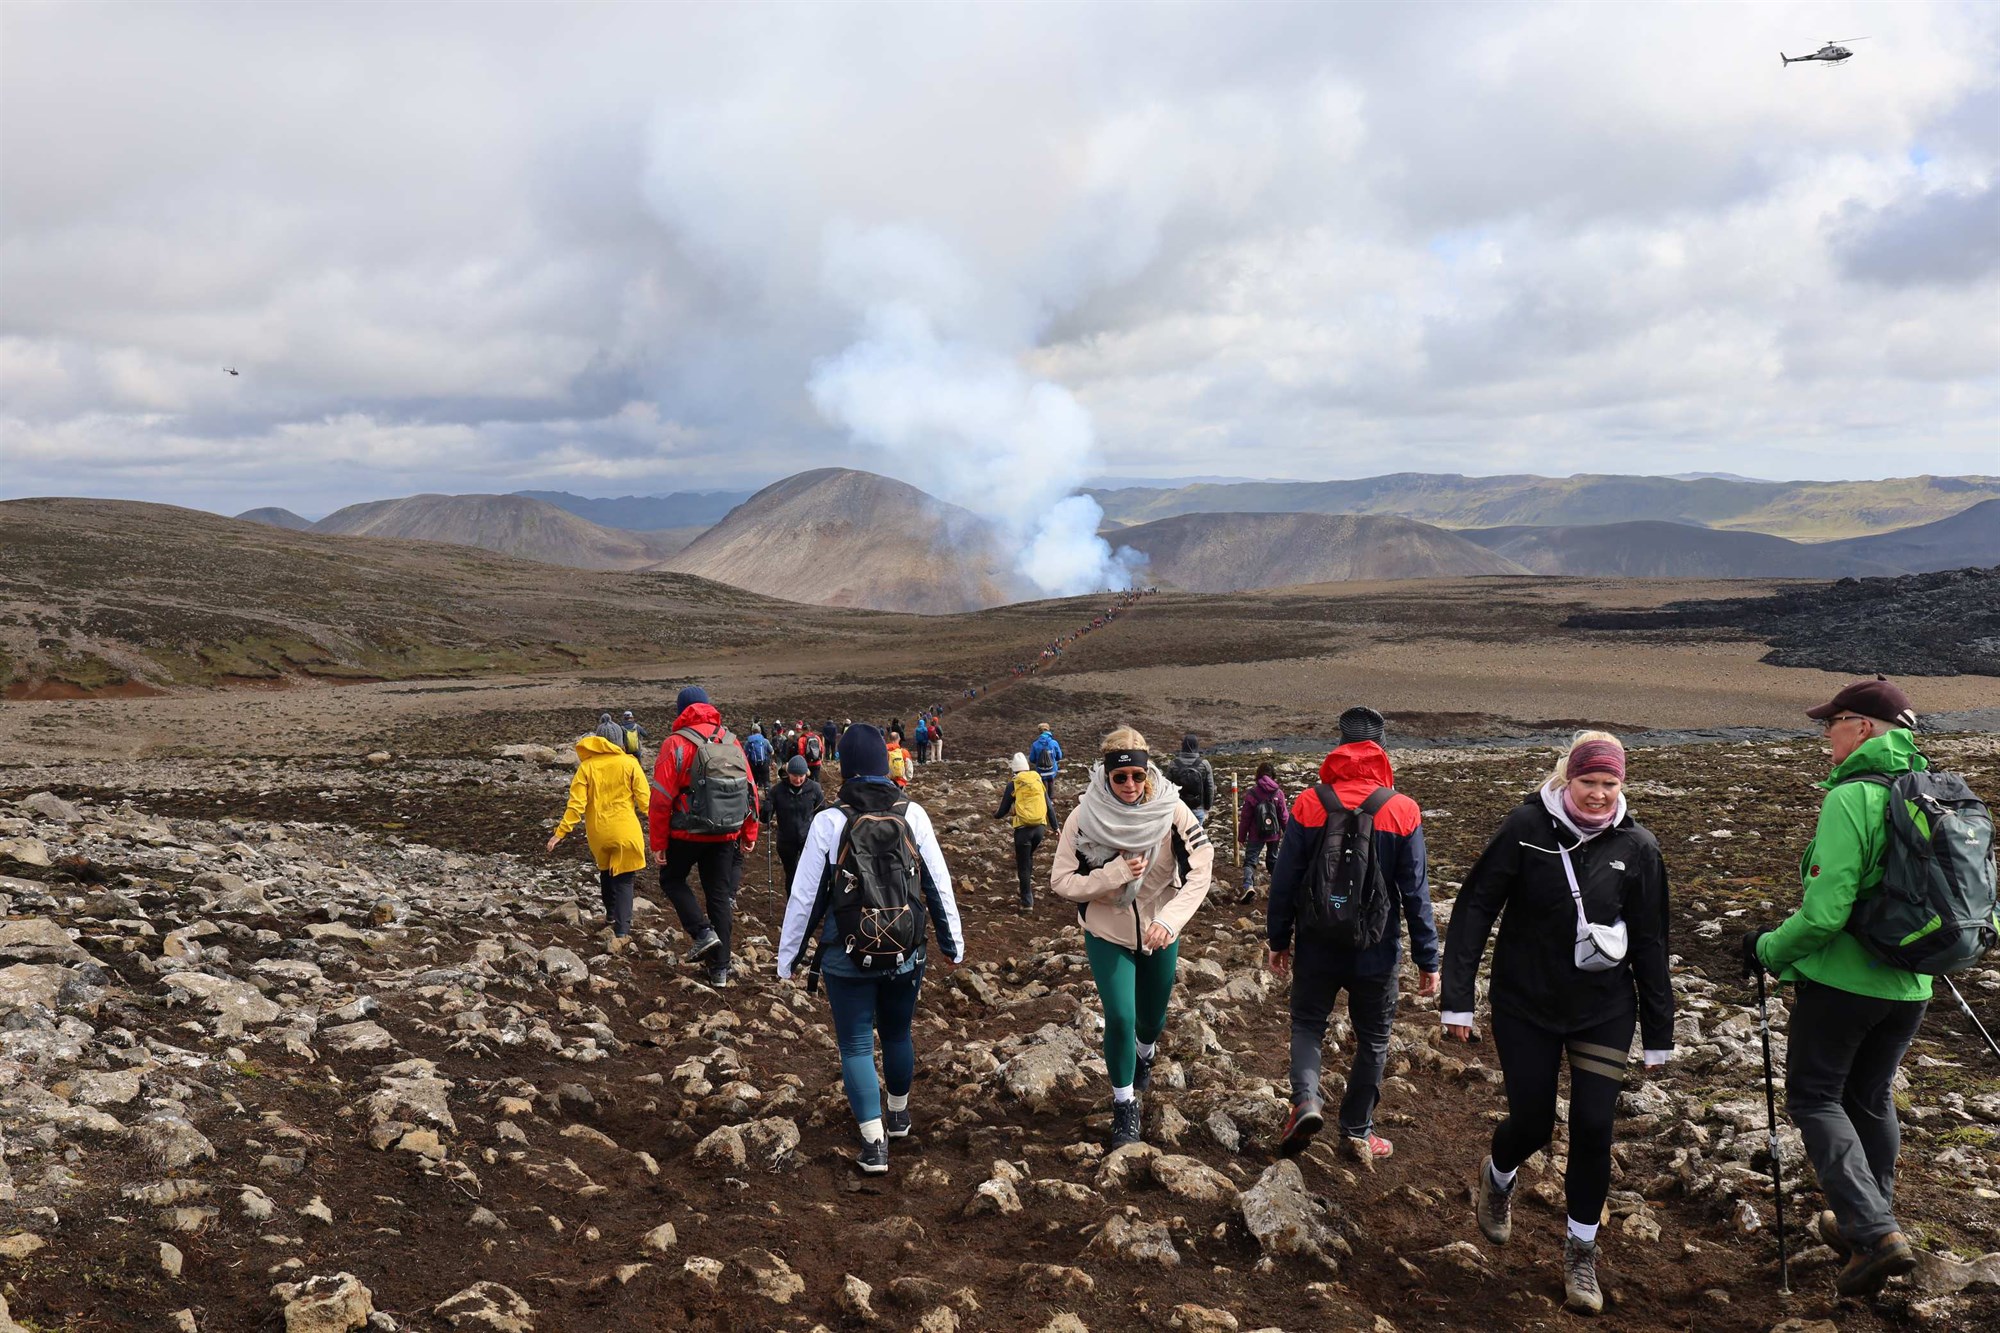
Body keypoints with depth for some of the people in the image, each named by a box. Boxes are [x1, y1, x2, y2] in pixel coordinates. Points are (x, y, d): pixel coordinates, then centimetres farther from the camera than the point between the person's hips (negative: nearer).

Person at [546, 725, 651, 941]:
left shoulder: (585, 767, -3)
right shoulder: (628, 762, -1)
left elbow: (576, 804, -9)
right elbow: (644, 798, -4)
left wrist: (560, 832, -6)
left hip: (598, 833, 1)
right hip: (626, 832, -1)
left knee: (606, 872, 26)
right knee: (624, 880, 2)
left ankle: (611, 915, 39)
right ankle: (622, 930, -9)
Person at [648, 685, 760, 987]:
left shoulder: (676, 744, -10)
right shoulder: (732, 742, 4)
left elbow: (662, 797, -12)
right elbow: (750, 791, 8)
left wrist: (658, 842, -4)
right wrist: (749, 835, 16)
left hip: (687, 834, -4)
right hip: (725, 836, 4)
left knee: (672, 880, 20)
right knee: (719, 895, 12)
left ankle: (703, 932, 0)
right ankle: (720, 967, 14)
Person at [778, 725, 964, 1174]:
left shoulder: (828, 821, -12)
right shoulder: (912, 814, -7)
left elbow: (804, 895, -8)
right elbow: (938, 884, 0)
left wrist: (788, 955, 4)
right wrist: (952, 942, 12)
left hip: (847, 956, -2)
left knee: (856, 1045, 9)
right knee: (898, 1034, 22)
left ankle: (873, 1141, 3)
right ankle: (898, 1115, 41)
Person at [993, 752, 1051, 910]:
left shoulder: (1013, 785, -3)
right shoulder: (1038, 780, 8)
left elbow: (1003, 811, 3)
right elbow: (1048, 806, 12)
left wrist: (995, 814, 23)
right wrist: (1054, 827, 21)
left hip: (1023, 828, -4)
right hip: (1040, 827, 4)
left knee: (1023, 866, 6)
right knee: (1029, 855, 31)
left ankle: (1027, 902, 7)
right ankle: (1030, 879, 13)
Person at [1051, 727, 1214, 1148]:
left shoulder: (1171, 810, -19)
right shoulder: (1084, 817, -19)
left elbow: (1200, 871, -21)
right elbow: (1062, 881, -16)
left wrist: (1170, 920, -35)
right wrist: (1115, 874, -30)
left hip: (1159, 934, 2)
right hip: (1107, 933, -2)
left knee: (1152, 1018, 20)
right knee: (1119, 1018, -11)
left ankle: (1144, 1055, 57)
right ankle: (1124, 1105, 13)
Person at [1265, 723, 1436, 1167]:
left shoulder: (1308, 805, -10)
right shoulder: (1401, 811, -10)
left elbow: (1284, 880, -5)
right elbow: (1415, 891, -7)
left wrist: (1278, 939, 8)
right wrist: (1427, 960, 1)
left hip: (1317, 946, 0)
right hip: (1377, 951, 0)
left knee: (1307, 1023, 20)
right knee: (1372, 1040, 17)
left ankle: (1306, 1098, -3)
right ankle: (1358, 1131, 23)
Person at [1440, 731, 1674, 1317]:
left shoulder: (1636, 846, -7)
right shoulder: (1526, 826, -14)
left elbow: (1650, 945, 1)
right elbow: (1474, 909, -11)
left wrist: (1659, 1034, 5)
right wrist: (1458, 1000, -13)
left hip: (1604, 1012, 1)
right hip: (1524, 1006, -1)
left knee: (1593, 1127, -2)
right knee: (1531, 1124, 6)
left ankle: (1581, 1250, 20)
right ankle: (1498, 1179, 42)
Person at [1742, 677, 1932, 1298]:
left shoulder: (1851, 799, -20)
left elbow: (1825, 910, -23)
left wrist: (1770, 950, -7)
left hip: (1841, 980, -7)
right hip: (1910, 986, 7)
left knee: (1814, 1096, 6)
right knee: (1872, 1098, 21)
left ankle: (1874, 1231, -6)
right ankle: (1867, 1224, 33)